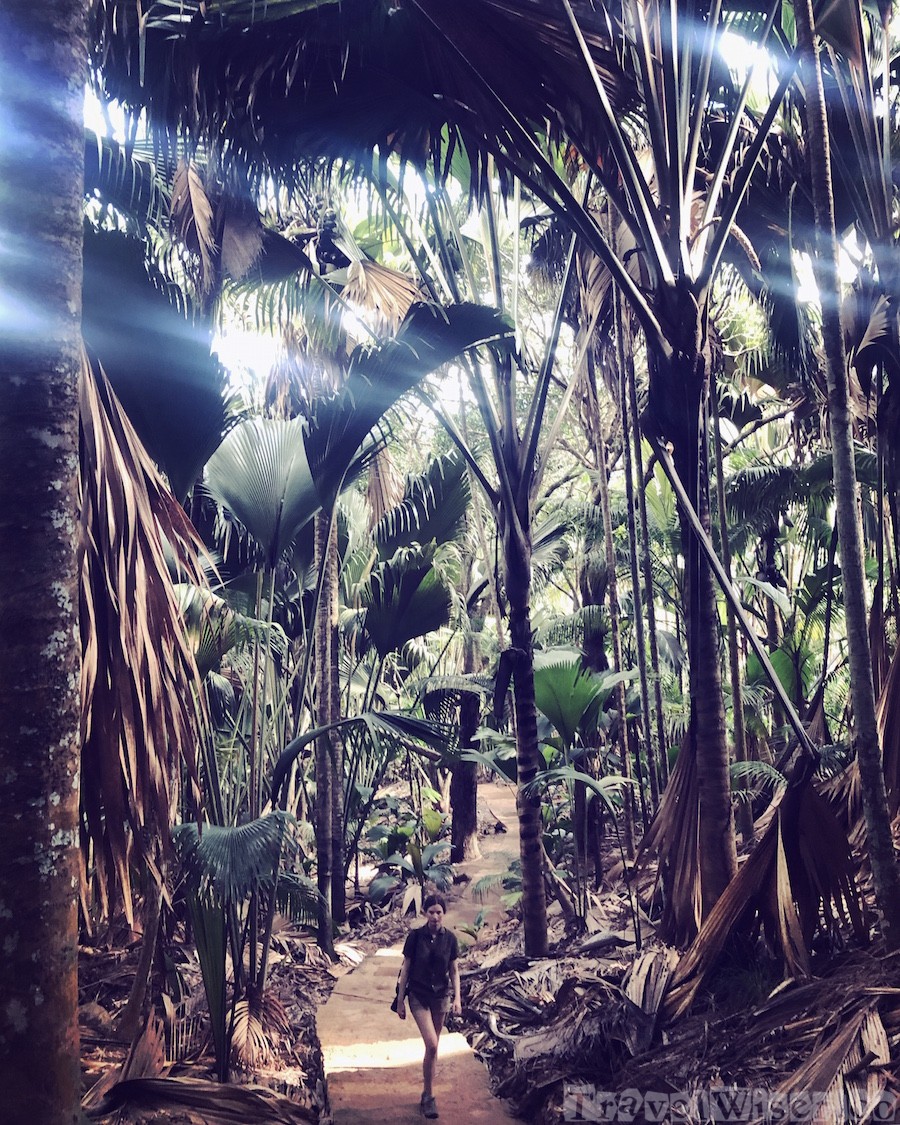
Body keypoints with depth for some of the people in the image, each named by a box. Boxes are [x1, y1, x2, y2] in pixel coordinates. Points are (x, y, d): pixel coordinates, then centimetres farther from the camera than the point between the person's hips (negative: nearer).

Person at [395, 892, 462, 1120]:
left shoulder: (450, 938, -3)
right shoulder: (415, 936, -9)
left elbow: (454, 971, 4)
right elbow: (406, 969, -3)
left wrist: (457, 998, -6)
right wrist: (400, 1001, -1)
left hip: (441, 996, 3)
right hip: (419, 996, -3)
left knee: (433, 1046, 9)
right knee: (432, 1045, -15)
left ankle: (427, 1093, 22)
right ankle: (429, 1096, -4)